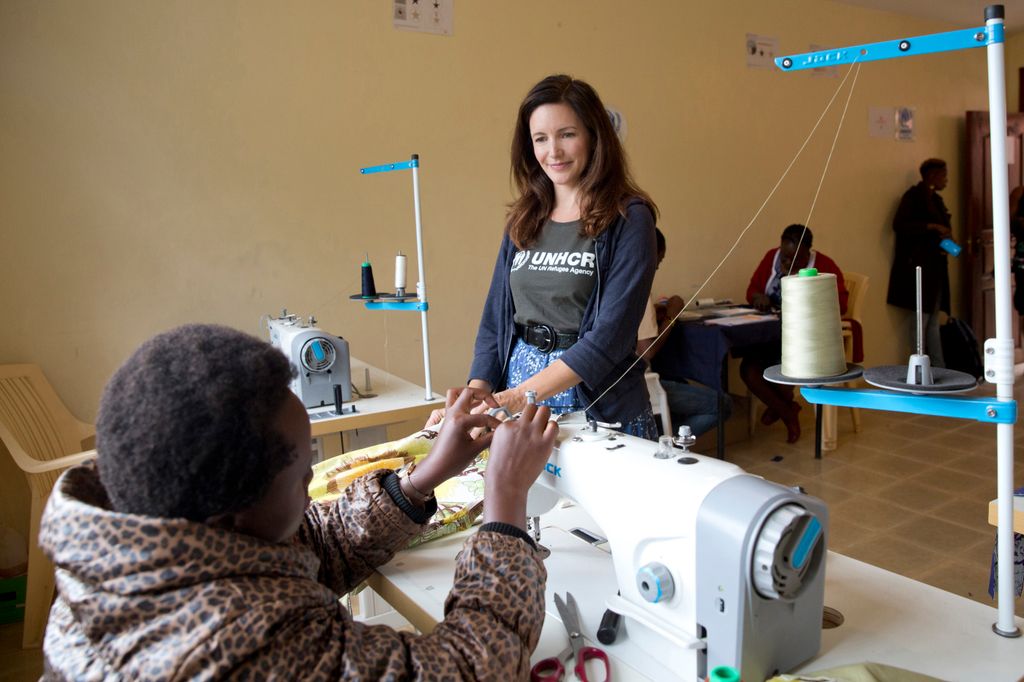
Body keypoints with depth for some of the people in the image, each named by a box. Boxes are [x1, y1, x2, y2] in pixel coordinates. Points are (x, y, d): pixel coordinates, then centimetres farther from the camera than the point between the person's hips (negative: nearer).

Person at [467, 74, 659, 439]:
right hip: (516, 392, 4)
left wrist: (518, 397, -24)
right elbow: (495, 319, 7)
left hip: (599, 406, -4)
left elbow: (610, 335, -17)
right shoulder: (524, 220, 7)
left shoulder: (628, 219, -9)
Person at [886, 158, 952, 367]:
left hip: (935, 268, 9)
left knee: (933, 321, 9)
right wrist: (932, 227, -21)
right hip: (918, 266, -8)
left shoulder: (935, 199, 18)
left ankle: (939, 369, 12)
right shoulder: (913, 195, -7)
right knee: (920, 320, -5)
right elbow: (899, 225, -19)